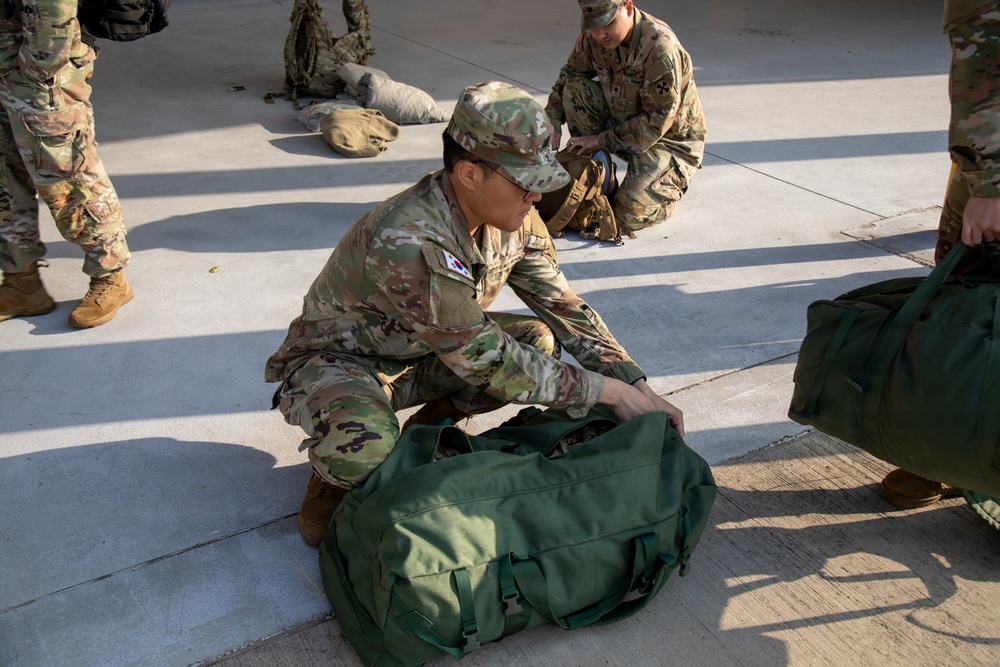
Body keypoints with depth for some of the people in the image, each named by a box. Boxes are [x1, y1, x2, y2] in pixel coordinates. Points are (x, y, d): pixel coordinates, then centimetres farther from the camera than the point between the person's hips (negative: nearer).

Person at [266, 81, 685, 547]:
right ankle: (333, 474, 0)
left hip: (424, 354, 7)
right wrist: (609, 393, -26)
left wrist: (639, 389, -12)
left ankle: (429, 428, 7)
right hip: (336, 361, -7)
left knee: (538, 339, -12)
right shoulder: (408, 244, -37)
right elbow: (488, 361, -31)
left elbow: (564, 308, -3)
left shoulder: (513, 219, -12)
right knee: (364, 448, -39)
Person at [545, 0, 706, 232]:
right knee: (574, 87, -14)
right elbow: (569, 74, 8)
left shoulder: (662, 48, -30)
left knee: (631, 215, -23)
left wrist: (602, 139, -22)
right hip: (623, 121, 6)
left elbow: (657, 120, -26)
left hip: (671, 136, -6)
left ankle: (674, 178, 9)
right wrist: (553, 122, -7)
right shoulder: (593, 37, -10)